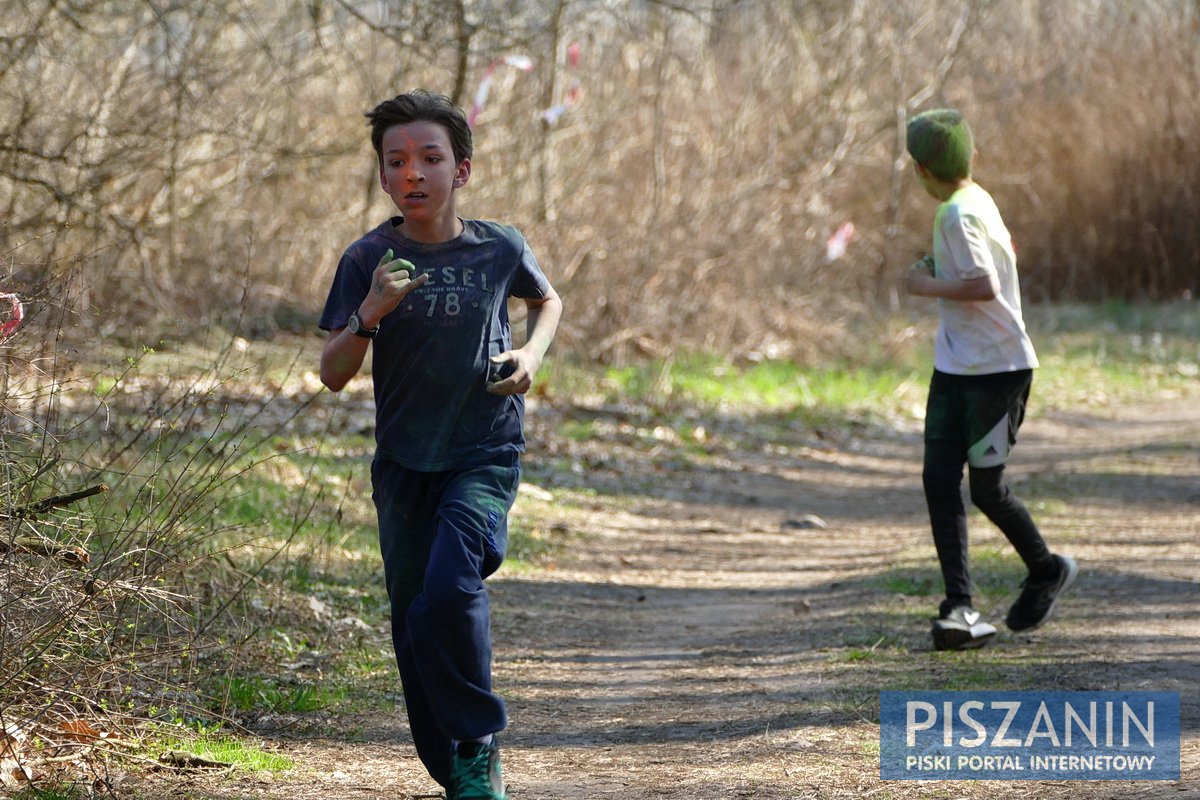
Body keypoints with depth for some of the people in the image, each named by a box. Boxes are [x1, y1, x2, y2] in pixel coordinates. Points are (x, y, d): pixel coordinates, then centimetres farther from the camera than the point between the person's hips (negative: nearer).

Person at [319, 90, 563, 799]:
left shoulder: (500, 249, -5)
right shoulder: (368, 260, -6)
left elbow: (548, 300, 18)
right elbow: (333, 375, -9)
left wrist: (532, 354, -2)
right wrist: (371, 313, -26)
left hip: (485, 456, -2)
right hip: (403, 465, 2)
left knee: (450, 588, -23)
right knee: (413, 620, 5)